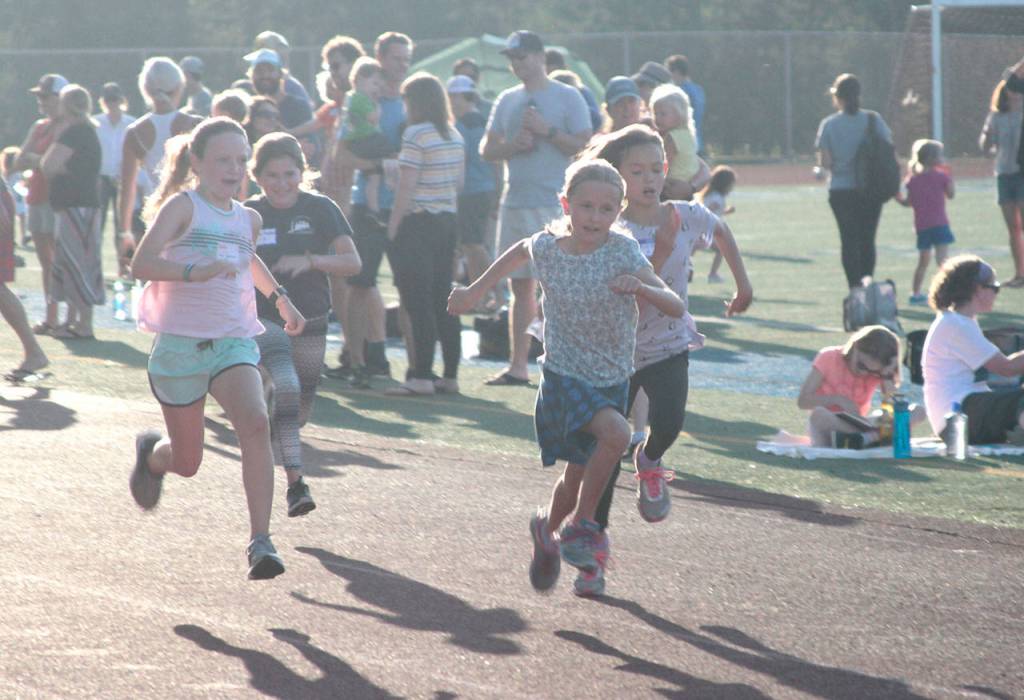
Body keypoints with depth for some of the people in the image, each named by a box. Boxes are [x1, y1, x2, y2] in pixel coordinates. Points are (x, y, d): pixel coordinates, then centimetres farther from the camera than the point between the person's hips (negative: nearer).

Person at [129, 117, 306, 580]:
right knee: (186, 462, 8)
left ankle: (260, 542, -27)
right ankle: (151, 453, 47)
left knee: (255, 424, -26)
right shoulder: (183, 206, -8)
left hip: (234, 343, 3)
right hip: (180, 344, -3)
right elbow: (141, 264, -23)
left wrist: (280, 297, 28)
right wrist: (194, 271, -36)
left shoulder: (249, 220, 11)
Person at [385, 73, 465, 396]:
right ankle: (450, 375, 12)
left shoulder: (416, 134, -13)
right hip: (447, 221, 8)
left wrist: (393, 228, -12)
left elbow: (406, 186, -16)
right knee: (443, 301, 11)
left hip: (417, 223, -8)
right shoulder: (454, 136, 10)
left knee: (418, 302, -7)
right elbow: (459, 181, 16)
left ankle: (421, 376, -9)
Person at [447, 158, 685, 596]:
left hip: (613, 378, 2)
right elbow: (520, 252, 16)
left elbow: (675, 307, -21)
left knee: (579, 475, 12)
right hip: (564, 375, -2)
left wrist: (641, 289, -40)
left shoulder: (623, 253, -16)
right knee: (616, 433, -28)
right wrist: (475, 292, 21)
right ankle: (581, 524, -9)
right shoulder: (546, 247, -10)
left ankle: (549, 528, 44)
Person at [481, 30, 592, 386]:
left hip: (554, 205, -6)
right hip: (514, 204, 6)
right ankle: (518, 366, 12)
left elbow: (584, 146, -7)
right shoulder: (507, 100, 15)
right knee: (521, 285, 9)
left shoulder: (567, 98, -2)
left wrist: (547, 131, -15)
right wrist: (514, 145, -5)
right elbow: (487, 149, 13)